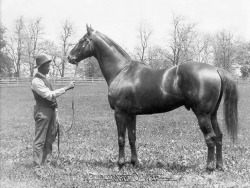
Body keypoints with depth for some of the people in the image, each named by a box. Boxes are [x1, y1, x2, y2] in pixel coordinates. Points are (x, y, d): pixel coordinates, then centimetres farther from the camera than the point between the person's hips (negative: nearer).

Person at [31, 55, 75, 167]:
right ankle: (37, 165, 1)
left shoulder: (44, 79, 14)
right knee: (40, 140, -4)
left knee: (50, 138, 16)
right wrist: (66, 88, -24)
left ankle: (46, 161, 26)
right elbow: (50, 95, -22)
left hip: (51, 111, 10)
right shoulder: (36, 81, -16)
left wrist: (55, 110, 16)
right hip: (43, 112, -10)